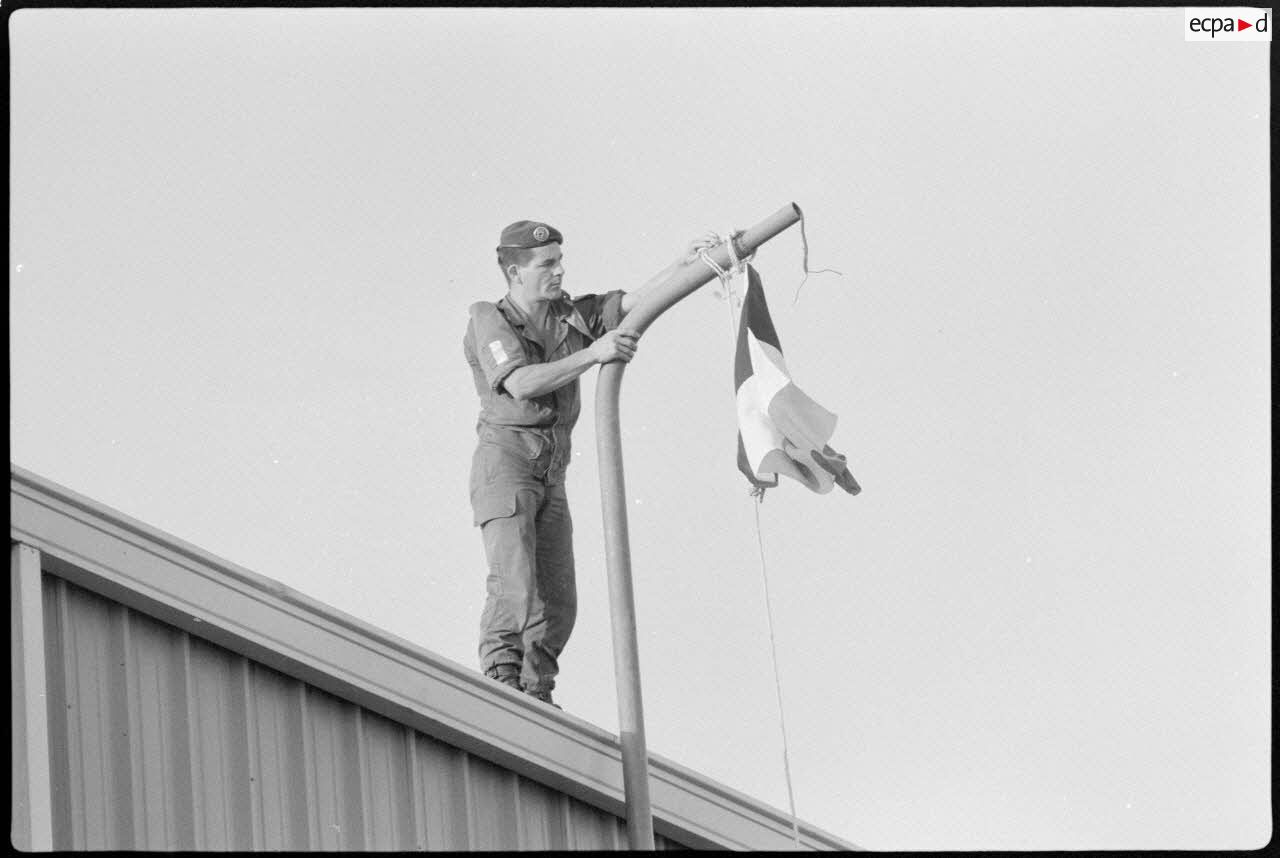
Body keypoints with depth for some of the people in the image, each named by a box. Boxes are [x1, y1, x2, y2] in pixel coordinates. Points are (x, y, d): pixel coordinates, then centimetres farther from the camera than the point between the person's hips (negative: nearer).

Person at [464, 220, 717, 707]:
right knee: (514, 582, -20)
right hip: (504, 461, -6)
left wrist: (686, 263, -14)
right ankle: (500, 682, -15)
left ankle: (535, 696, 12)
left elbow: (637, 301, 2)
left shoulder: (574, 316, 9)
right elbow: (521, 384, -23)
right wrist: (594, 353, -29)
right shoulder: (489, 321, -8)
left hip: (551, 474, 6)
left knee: (557, 601, 4)